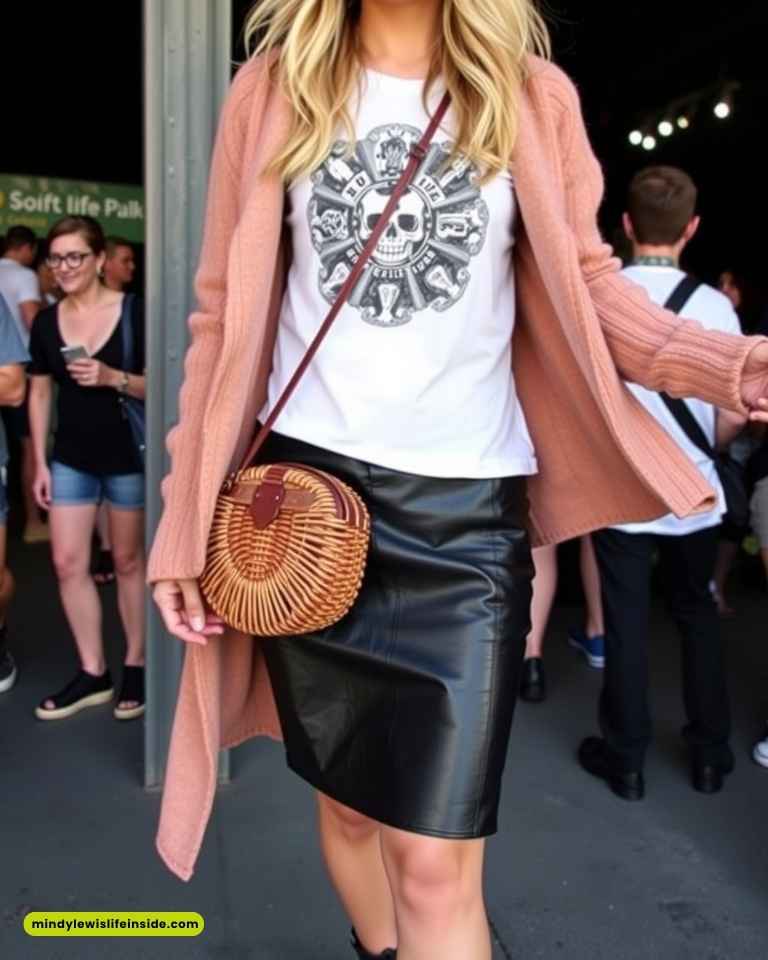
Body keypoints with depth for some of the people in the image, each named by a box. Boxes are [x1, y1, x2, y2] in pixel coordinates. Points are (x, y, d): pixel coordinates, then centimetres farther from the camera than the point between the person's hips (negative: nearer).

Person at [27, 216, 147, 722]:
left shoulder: (134, 312, -10)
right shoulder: (45, 322, 4)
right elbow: (40, 394, 9)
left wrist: (113, 377, -26)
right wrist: (40, 462, 7)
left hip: (128, 456, -4)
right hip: (71, 458, 5)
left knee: (129, 561, 7)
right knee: (68, 563, 5)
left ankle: (136, 666, 24)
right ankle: (93, 673, 19)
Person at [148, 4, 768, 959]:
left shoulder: (534, 96, 5)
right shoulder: (274, 90, 7)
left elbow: (584, 283, 7)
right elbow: (228, 311, 5)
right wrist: (185, 521, 2)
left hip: (467, 506, -1)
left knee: (435, 858, -3)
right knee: (346, 800, 19)